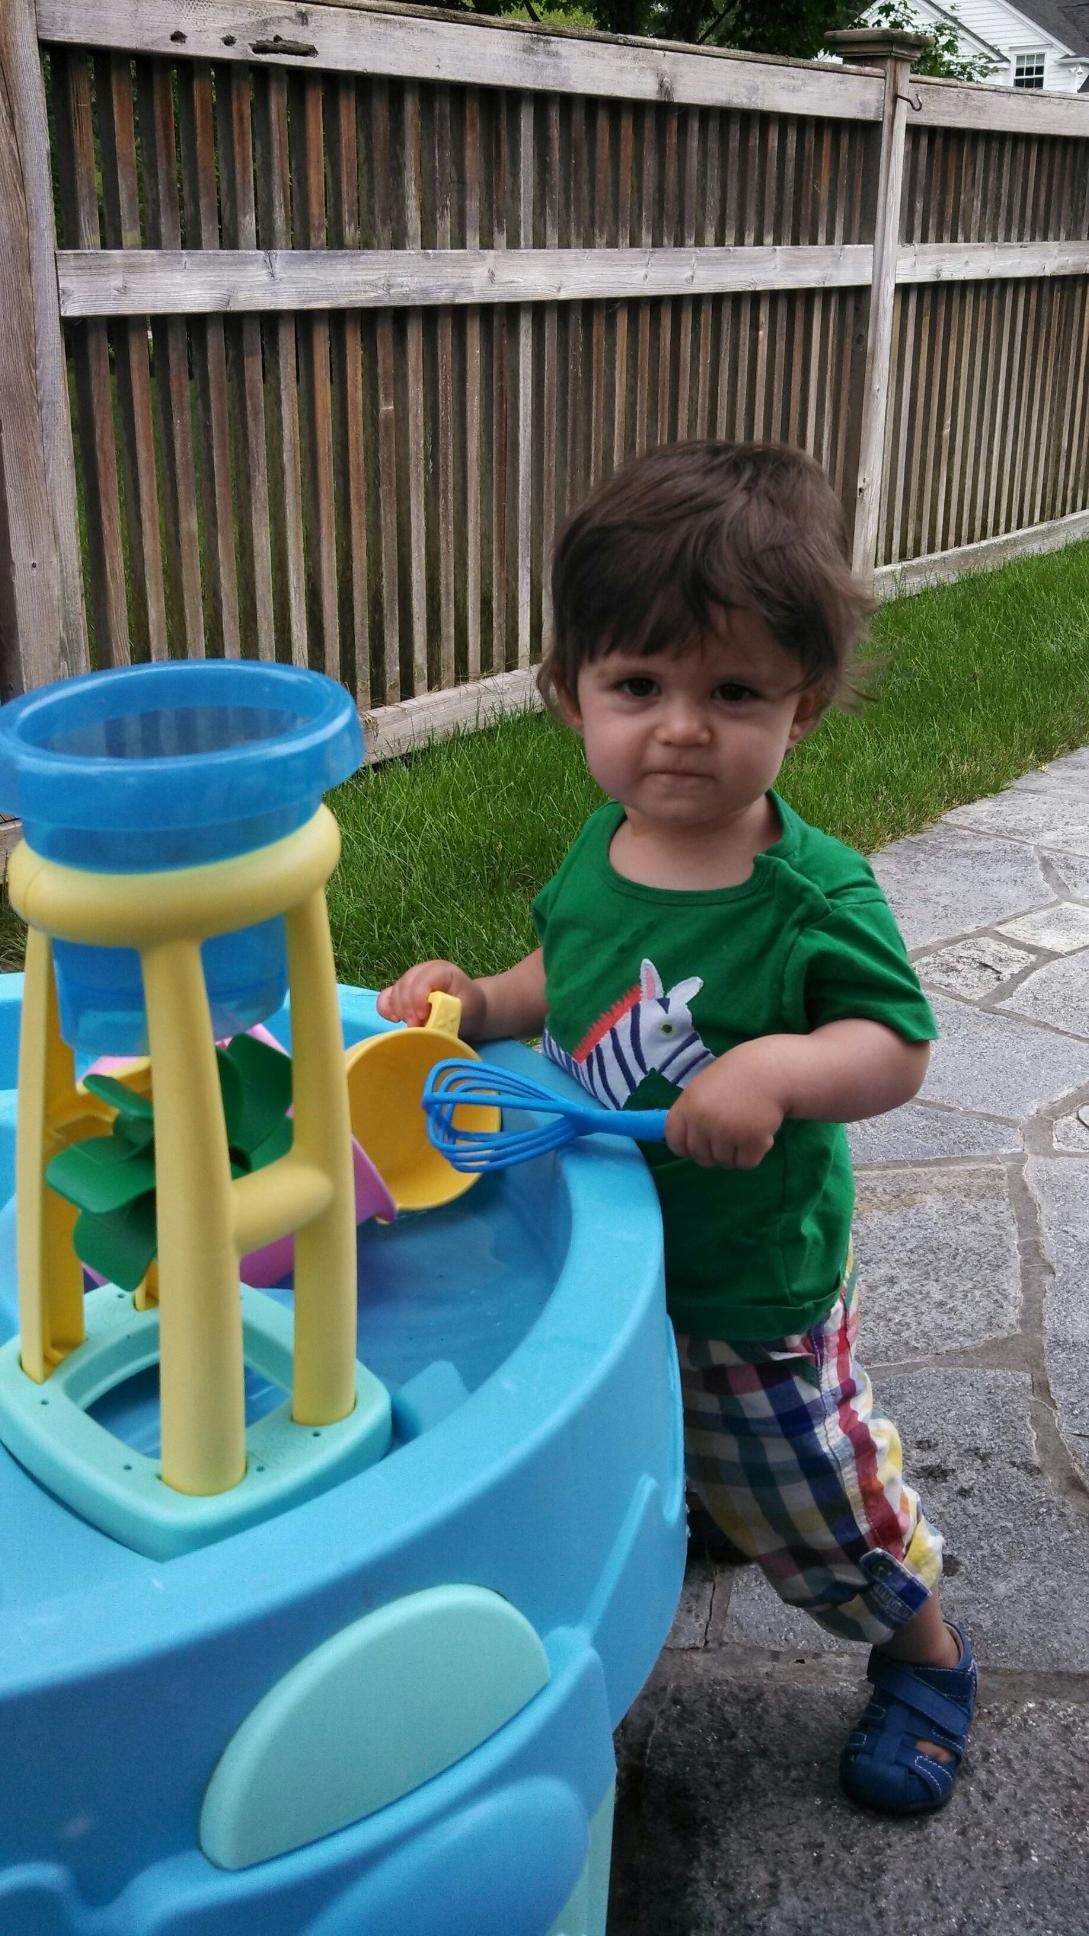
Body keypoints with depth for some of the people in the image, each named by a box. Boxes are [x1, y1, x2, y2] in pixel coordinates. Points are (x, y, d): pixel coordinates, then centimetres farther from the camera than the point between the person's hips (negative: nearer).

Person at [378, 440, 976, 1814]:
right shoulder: (601, 850, -7)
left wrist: (779, 1067, -41)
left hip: (754, 1291, -5)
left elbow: (896, 1046, -22)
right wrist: (479, 1002, -9)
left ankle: (926, 1659, 45)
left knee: (812, 1501, 16)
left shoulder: (815, 896, -25)